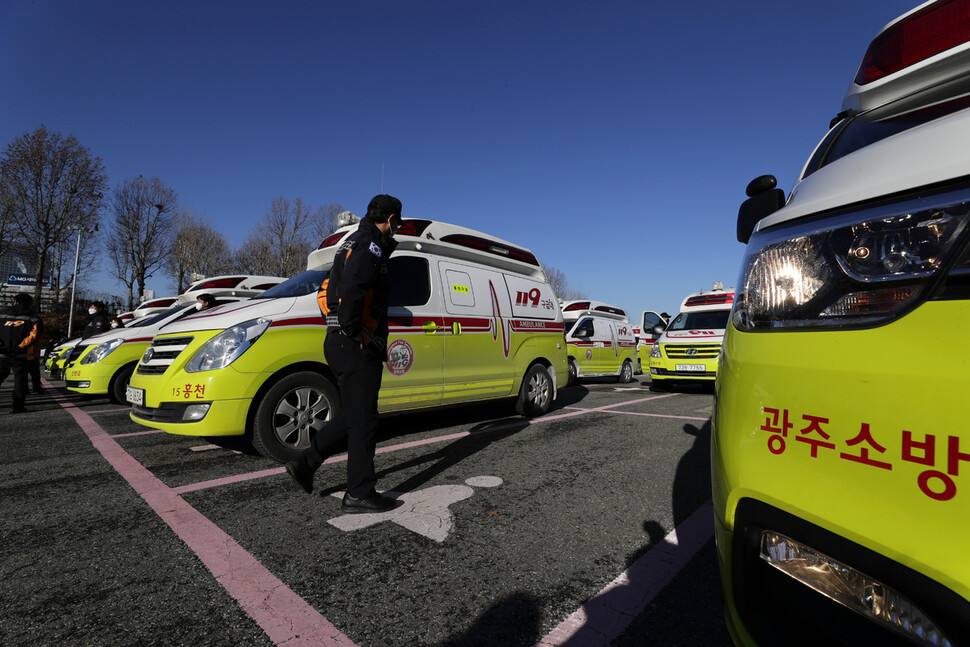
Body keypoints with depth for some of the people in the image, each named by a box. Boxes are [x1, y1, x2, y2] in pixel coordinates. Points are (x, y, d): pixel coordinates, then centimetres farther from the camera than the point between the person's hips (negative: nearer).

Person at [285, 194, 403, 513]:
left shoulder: (357, 243, 21)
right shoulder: (371, 246, -12)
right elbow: (351, 289, -29)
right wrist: (354, 332, -20)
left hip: (341, 343, 10)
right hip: (356, 347, -10)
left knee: (352, 415, 19)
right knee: (362, 420, -1)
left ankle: (305, 463, 23)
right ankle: (359, 494, 10)